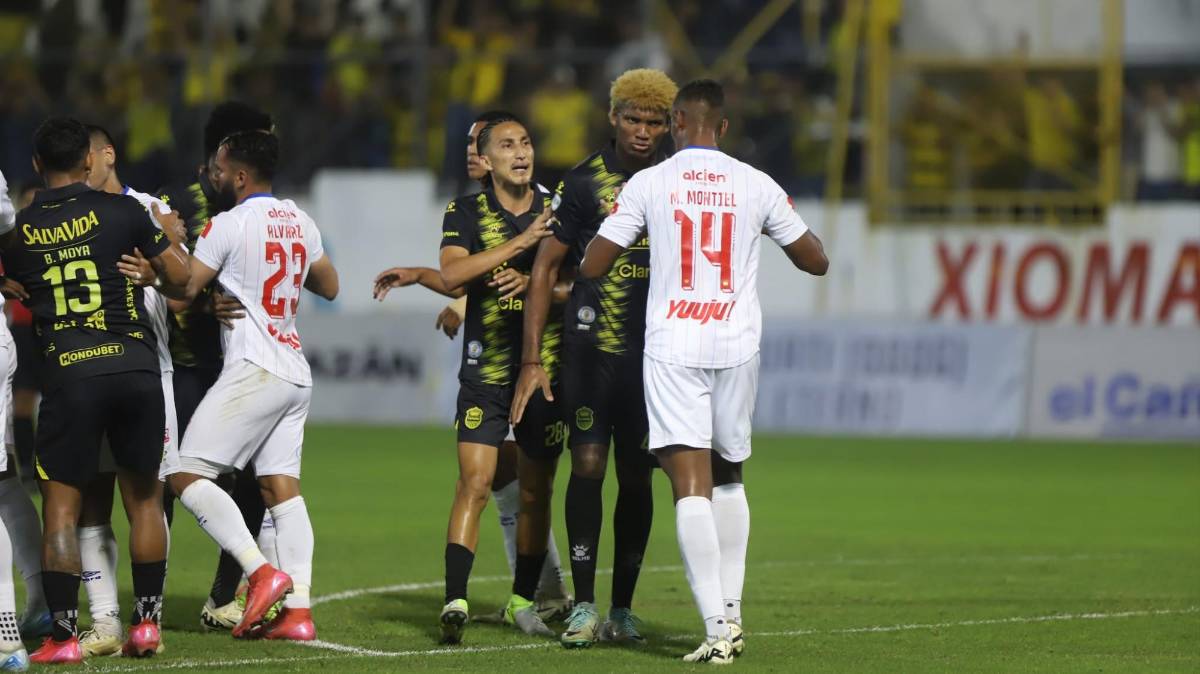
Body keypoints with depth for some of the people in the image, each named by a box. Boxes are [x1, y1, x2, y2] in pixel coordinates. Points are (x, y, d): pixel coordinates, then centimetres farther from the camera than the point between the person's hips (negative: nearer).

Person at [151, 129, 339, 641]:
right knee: (281, 487, 5)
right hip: (296, 373, 8)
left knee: (187, 474, -7)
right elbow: (329, 286, 26)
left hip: (253, 369, -8)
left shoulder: (229, 224, -9)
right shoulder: (299, 222, 14)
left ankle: (262, 573, -17)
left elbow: (185, 288, -10)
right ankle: (298, 609, -3)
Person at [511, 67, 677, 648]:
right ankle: (582, 605, -3)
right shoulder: (584, 182, -1)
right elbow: (545, 268, 2)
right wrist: (532, 359, -3)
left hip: (655, 351, 3)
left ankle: (621, 610, 11)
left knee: (636, 475, 4)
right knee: (588, 465, -9)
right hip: (591, 343, -3)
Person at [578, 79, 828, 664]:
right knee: (728, 476, 21)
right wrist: (782, 228, 32)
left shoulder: (647, 183, -1)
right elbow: (816, 261, 13)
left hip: (672, 347, -3)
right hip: (736, 346, 3)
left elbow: (591, 266, 2)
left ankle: (716, 629, -17)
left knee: (691, 485, -7)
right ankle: (732, 611, 21)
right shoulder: (756, 186, 5)